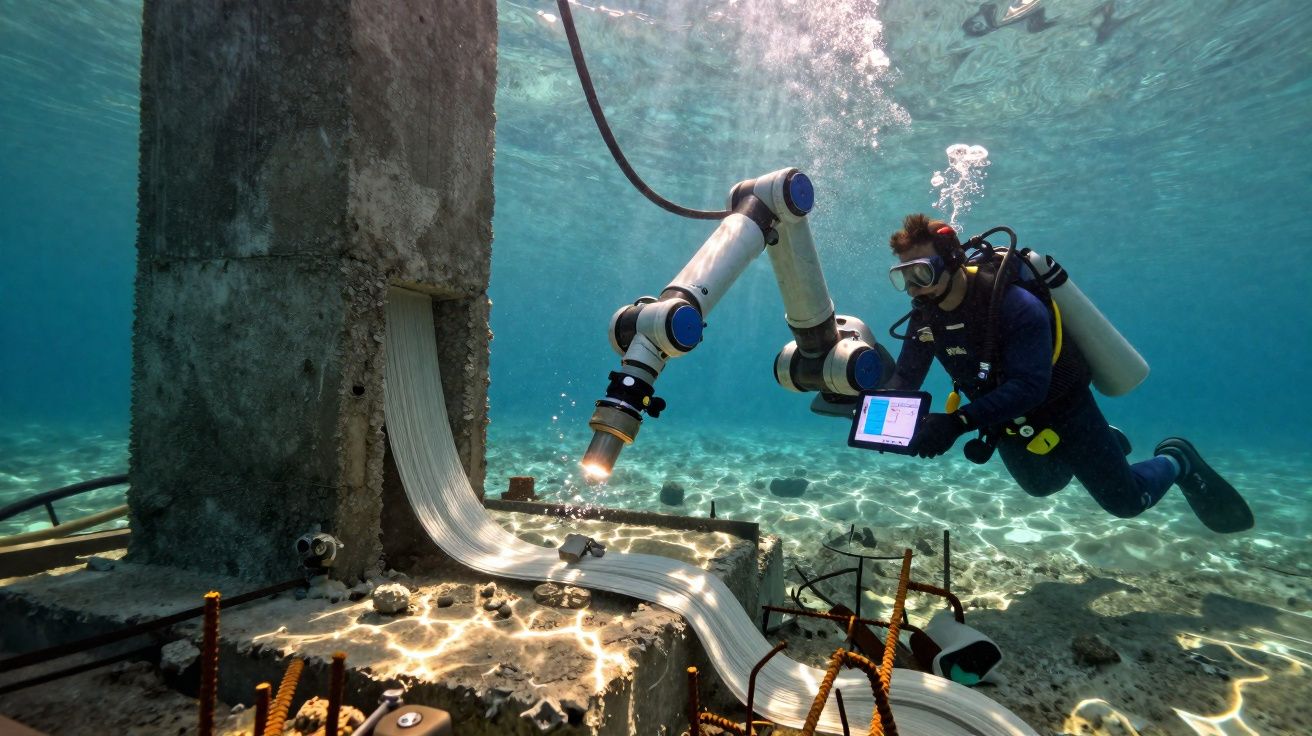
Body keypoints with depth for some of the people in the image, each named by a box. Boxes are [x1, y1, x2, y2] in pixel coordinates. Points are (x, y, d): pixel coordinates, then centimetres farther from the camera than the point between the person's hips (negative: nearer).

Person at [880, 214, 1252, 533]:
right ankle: (1104, 444, 53)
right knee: (1043, 485, 31)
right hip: (1008, 422, 6)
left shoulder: (1014, 304, -36)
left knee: (1126, 501, 10)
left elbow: (1029, 387, -45)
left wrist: (959, 422, -56)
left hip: (1063, 410, -6)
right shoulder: (925, 316, -17)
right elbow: (905, 377, -14)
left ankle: (1175, 461, 40)